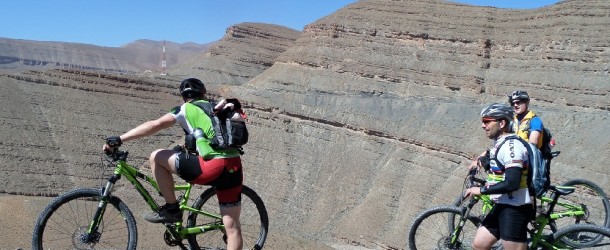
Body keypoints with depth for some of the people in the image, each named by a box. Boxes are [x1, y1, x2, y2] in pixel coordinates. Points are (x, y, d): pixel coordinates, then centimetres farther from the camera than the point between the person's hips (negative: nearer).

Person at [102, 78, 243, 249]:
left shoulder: (185, 109, 11)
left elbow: (155, 125, -2)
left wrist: (119, 139, -1)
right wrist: (188, 146, 54)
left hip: (215, 167, -6)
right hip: (234, 167, 6)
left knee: (157, 157, 10)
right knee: (232, 226, 12)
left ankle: (172, 209, 15)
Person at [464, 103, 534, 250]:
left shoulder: (511, 145, -18)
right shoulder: (501, 144, 13)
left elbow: (512, 183, -26)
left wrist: (481, 190, -18)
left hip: (515, 209, -10)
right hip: (503, 206, 10)